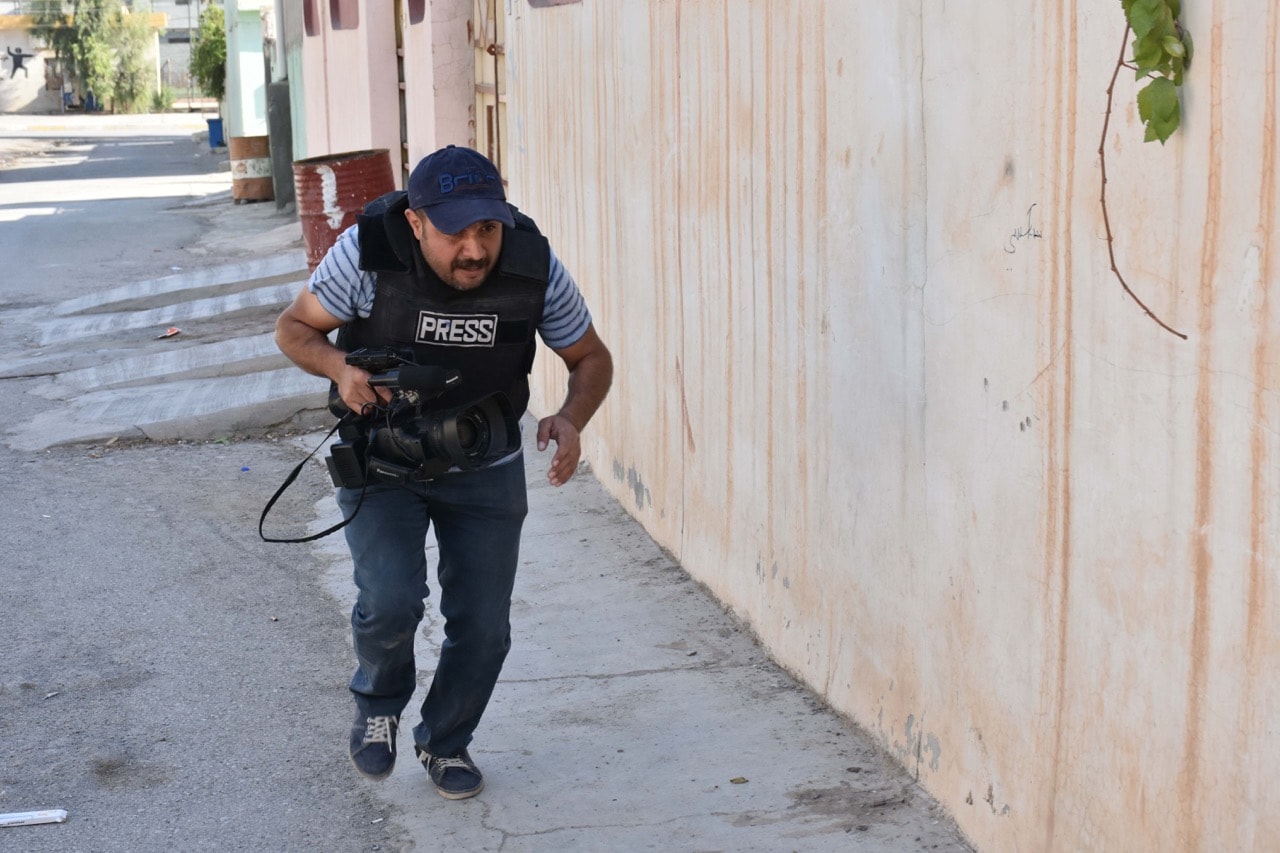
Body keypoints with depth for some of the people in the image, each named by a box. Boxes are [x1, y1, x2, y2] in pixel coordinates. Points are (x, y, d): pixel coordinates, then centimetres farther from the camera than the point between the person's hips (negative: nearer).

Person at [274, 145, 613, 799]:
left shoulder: (534, 267, -20)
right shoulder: (368, 252, -23)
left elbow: (591, 359, -4)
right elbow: (294, 327, -7)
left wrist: (571, 419, -25)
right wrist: (340, 367, -29)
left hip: (485, 468, 2)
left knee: (483, 627, 3)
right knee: (390, 601, -21)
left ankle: (446, 742, 32)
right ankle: (378, 704, 14)